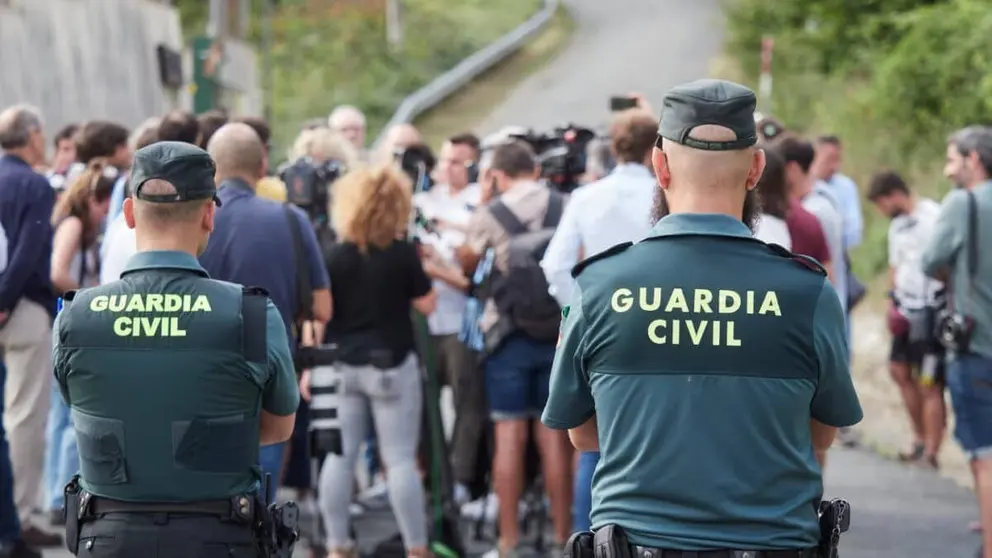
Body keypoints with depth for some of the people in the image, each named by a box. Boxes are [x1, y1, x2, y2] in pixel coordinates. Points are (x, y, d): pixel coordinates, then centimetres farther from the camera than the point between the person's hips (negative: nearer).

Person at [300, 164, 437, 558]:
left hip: (342, 366, 3)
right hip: (391, 366, -3)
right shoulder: (403, 254, -9)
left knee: (339, 457, 7)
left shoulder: (334, 257, -2)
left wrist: (309, 367, 5)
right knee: (400, 459, 0)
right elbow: (427, 305, 0)